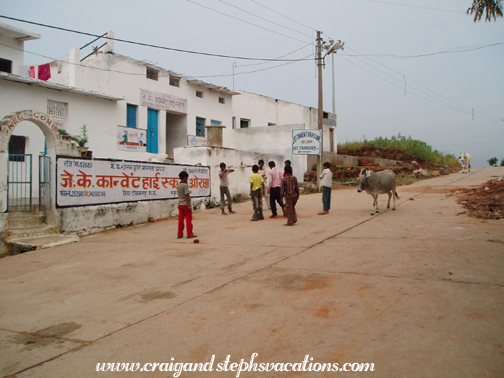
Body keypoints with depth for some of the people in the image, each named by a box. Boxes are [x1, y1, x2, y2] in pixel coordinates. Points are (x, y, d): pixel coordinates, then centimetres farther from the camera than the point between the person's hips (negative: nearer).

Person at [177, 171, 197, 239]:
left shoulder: (178, 185, 10)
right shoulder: (185, 185, -12)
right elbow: (186, 195, -16)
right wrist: (189, 205, -16)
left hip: (180, 204, 7)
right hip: (186, 204, -7)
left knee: (180, 220, 8)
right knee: (188, 219, -1)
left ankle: (180, 234, 10)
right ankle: (189, 234, 1)